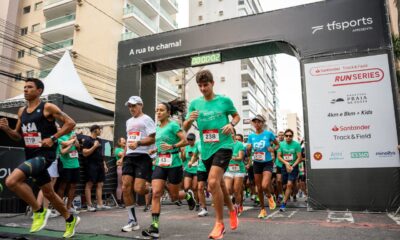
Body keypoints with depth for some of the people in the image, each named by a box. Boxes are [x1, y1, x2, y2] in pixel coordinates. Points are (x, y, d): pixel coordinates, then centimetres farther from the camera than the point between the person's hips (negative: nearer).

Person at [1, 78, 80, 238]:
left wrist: (53, 138, -16)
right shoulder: (22, 111, 13)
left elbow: (70, 123, -9)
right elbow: (18, 136, 21)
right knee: (49, 193, 14)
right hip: (31, 156, 8)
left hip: (45, 155, -8)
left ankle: (39, 211, -5)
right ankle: (71, 220, 32)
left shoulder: (48, 107, -7)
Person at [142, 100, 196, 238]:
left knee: (174, 196, 7)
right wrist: (155, 150, 10)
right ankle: (155, 226, -7)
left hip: (174, 164, -5)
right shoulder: (158, 128, 12)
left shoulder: (173, 125, -8)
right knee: (156, 193, -9)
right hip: (160, 165, 6)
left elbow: (185, 141, -14)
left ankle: (188, 195, 40)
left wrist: (172, 146, -26)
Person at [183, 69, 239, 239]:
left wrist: (231, 124, -10)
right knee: (218, 184, 17)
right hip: (206, 150, 5)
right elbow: (185, 129, 6)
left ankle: (219, 223, -2)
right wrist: (189, 120, -17)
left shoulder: (224, 100, -3)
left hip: (223, 146, -4)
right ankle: (232, 210, 44)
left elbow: (236, 115, 12)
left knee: (213, 182, -21)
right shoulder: (195, 103, 4)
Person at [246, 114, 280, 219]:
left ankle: (270, 197, 15)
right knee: (259, 188, 8)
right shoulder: (251, 136, 1)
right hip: (256, 163, 3)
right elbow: (248, 153, 5)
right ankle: (263, 209, 25)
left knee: (265, 186, -21)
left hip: (267, 163, -3)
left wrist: (273, 149, -15)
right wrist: (248, 148, -17)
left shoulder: (268, 134, -7)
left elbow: (277, 144, 6)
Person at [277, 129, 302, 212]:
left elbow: (299, 158, -7)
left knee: (289, 184, -12)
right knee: (285, 184, 8)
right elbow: (279, 156, 0)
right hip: (284, 166, 3)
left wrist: (292, 166, -16)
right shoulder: (281, 144, 1)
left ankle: (284, 204, -9)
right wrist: (286, 163, -15)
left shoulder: (296, 144, -7)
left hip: (294, 166, -3)